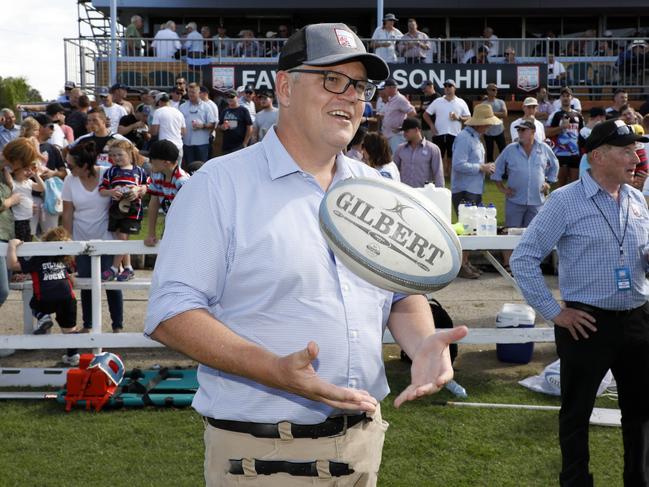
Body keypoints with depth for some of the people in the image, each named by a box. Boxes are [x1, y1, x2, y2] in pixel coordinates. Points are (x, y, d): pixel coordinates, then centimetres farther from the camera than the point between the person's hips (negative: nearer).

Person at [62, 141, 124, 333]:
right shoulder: (70, 181, -4)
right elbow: (67, 214, 1)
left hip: (106, 238, -2)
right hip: (82, 241, 3)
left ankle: (118, 326, 12)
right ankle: (87, 325, 22)